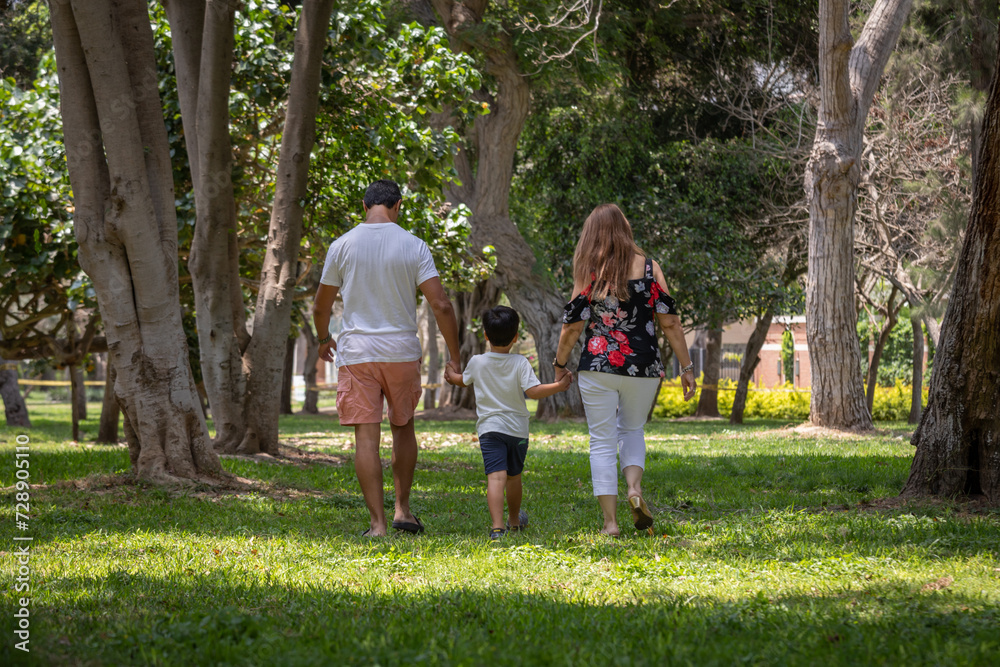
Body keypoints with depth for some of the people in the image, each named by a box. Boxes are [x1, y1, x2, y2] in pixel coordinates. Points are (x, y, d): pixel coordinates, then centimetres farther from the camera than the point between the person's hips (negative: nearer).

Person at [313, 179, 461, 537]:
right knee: (403, 427, 20)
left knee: (366, 437, -1)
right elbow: (440, 305, -8)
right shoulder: (414, 246, -3)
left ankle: (378, 522, -4)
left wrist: (324, 339, 27)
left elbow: (321, 307, 7)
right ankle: (402, 509, 20)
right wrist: (455, 358, -1)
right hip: (402, 352, 1)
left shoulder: (342, 246, -1)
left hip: (356, 352, -1)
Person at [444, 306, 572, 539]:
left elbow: (463, 380, 21)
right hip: (517, 429, 1)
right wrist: (559, 386, -5)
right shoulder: (520, 363, -6)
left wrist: (451, 376, 43)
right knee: (513, 476, 20)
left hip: (489, 428, -1)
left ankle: (498, 525, -30)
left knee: (496, 476, -14)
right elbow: (533, 390, -16)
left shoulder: (476, 363, 1)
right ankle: (515, 520, 39)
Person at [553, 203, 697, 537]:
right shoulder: (649, 268, 0)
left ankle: (610, 520, 1)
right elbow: (669, 321, -2)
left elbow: (572, 326, -1)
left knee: (602, 441, 6)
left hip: (598, 367, -1)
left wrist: (560, 364, 13)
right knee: (632, 429, 24)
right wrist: (686, 366, 4)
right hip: (643, 368, 2)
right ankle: (634, 486, -2)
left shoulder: (588, 275, -2)